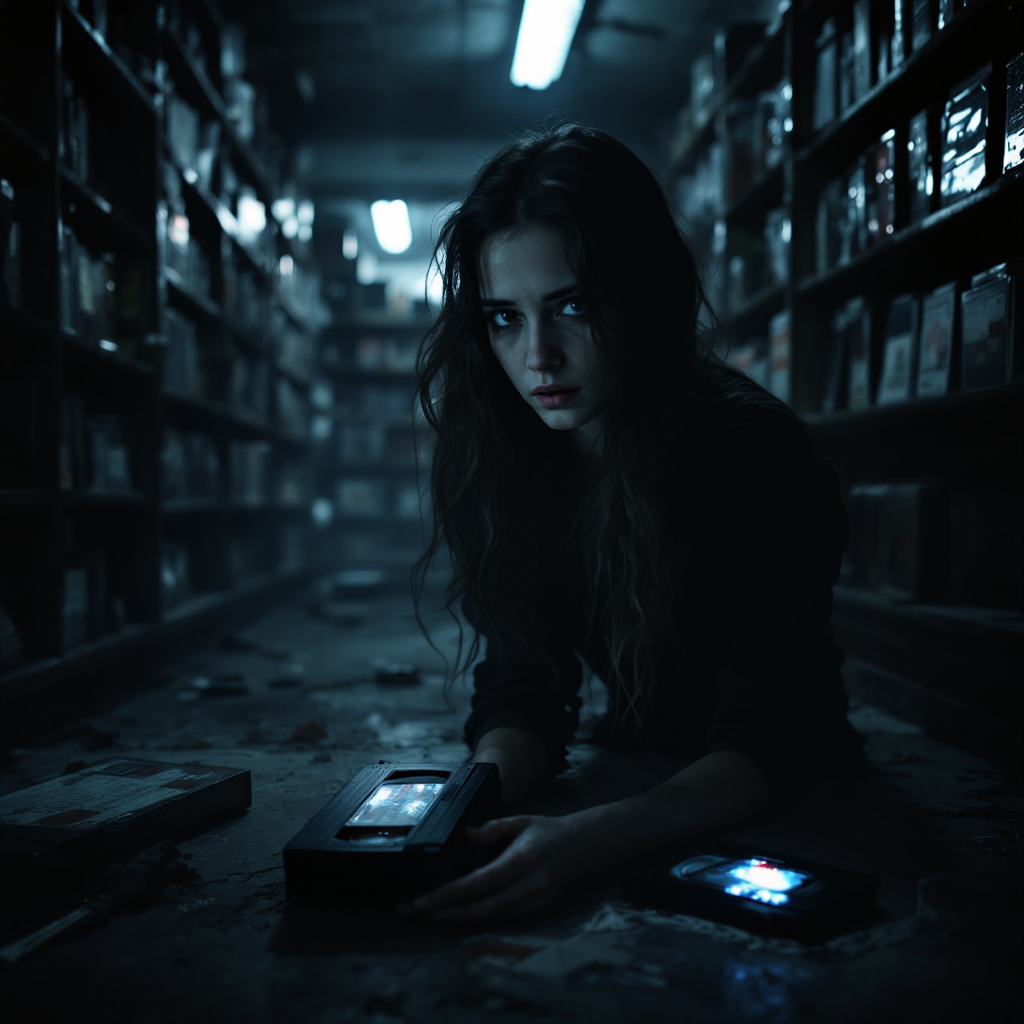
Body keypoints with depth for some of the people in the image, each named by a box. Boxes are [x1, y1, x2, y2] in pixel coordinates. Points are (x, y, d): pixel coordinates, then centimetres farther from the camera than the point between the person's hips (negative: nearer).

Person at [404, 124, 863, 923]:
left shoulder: (764, 457, -23)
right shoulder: (491, 455, -9)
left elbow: (763, 741, -25)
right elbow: (521, 690, -9)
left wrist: (592, 839, -42)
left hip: (787, 798, -3)